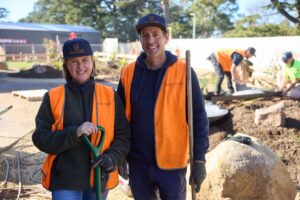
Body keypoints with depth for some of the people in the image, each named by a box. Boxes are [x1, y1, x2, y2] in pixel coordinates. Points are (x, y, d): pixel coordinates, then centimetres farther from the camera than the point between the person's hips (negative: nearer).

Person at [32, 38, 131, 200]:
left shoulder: (110, 95, 1)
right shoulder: (53, 97, -2)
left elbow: (124, 135, 3)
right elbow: (40, 138, -6)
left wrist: (111, 158, -16)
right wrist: (74, 132, -21)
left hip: (100, 178, 2)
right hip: (65, 180, -2)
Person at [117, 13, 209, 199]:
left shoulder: (184, 72, -9)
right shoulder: (129, 72, 0)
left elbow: (198, 118, -7)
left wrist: (199, 159, -10)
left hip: (172, 163, -2)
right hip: (138, 163, 3)